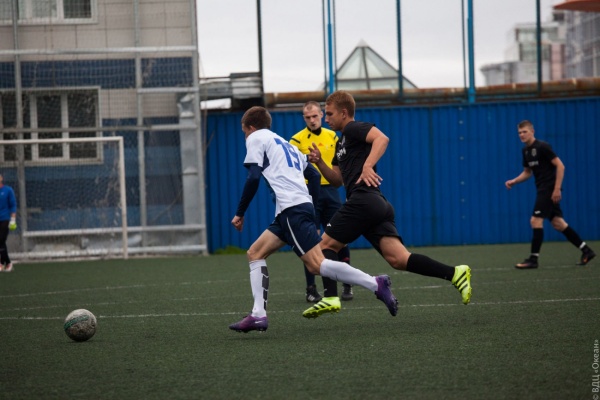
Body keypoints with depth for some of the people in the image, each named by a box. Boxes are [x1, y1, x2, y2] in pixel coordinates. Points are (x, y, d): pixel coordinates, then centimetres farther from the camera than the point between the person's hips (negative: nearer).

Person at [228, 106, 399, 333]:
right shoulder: (285, 143, 30)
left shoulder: (256, 138, 7)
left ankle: (375, 284, -19)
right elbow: (313, 175, 26)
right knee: (255, 254, 11)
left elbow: (254, 178, -6)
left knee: (316, 265, -15)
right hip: (304, 205, 9)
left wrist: (240, 213, 1)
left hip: (292, 209, -9)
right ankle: (258, 315, 0)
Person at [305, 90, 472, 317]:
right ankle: (455, 274, -15)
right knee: (398, 259, -5)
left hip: (363, 201, -9)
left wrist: (367, 166, -30)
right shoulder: (342, 141, 29)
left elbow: (382, 138, -20)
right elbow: (337, 179, 31)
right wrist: (319, 162, 16)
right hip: (377, 205, 9)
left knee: (326, 245, 1)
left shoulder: (353, 129, 0)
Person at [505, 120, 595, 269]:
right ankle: (586, 251, 16)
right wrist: (513, 181, 6)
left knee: (536, 220, -13)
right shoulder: (525, 150, 12)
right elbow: (527, 172, 23)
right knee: (558, 223, 9)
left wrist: (557, 189, -20)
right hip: (542, 189, 9)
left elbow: (560, 166, -16)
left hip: (550, 189, -9)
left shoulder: (542, 147, -14)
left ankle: (533, 259, -9)